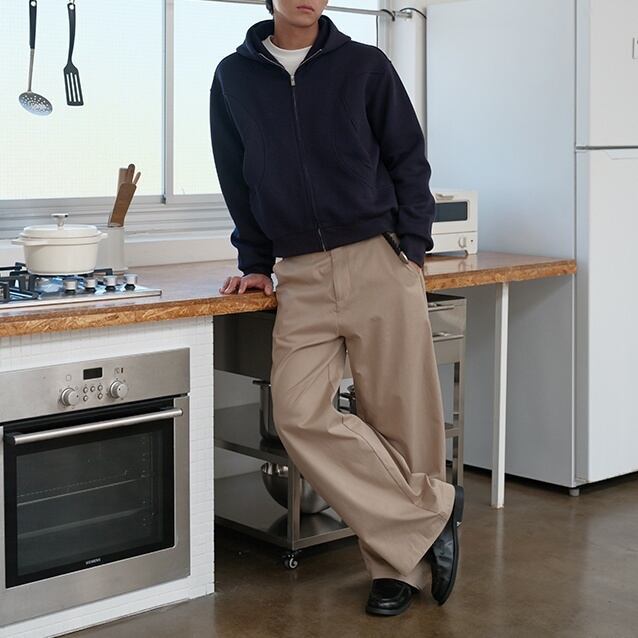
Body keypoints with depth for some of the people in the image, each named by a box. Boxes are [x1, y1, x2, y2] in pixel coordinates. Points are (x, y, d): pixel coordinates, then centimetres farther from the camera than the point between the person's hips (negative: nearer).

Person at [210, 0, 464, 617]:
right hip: (301, 277, 2)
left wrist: (411, 248, -3)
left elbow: (410, 161, 7)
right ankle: (432, 510, -4)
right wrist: (255, 262, 12)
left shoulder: (365, 66, 6)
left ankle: (401, 564, 12)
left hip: (380, 264, -1)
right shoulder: (234, 77, 11)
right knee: (300, 416, -13)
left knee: (399, 417, -1)